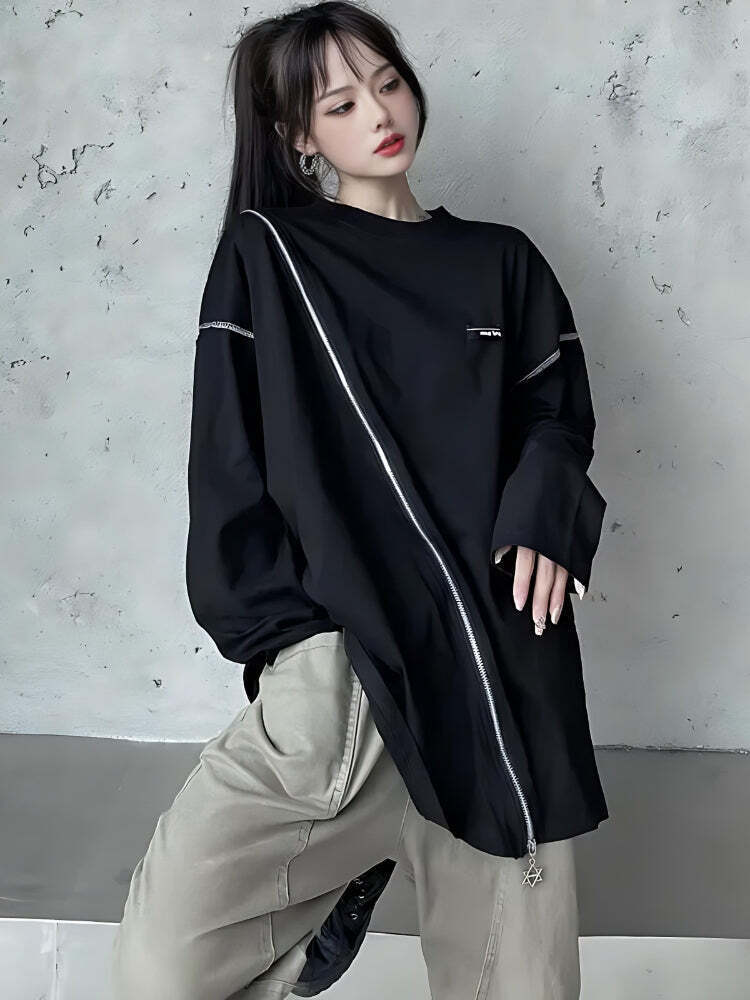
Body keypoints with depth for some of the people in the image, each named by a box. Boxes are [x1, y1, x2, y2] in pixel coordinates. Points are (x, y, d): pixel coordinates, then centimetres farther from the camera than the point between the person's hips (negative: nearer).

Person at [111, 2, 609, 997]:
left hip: (501, 656, 3)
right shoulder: (265, 256, 8)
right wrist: (284, 628, -9)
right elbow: (229, 460, 2)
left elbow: (558, 417, 16)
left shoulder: (502, 262, 17)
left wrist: (546, 515, -6)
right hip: (339, 654, -2)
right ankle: (338, 878, 11)